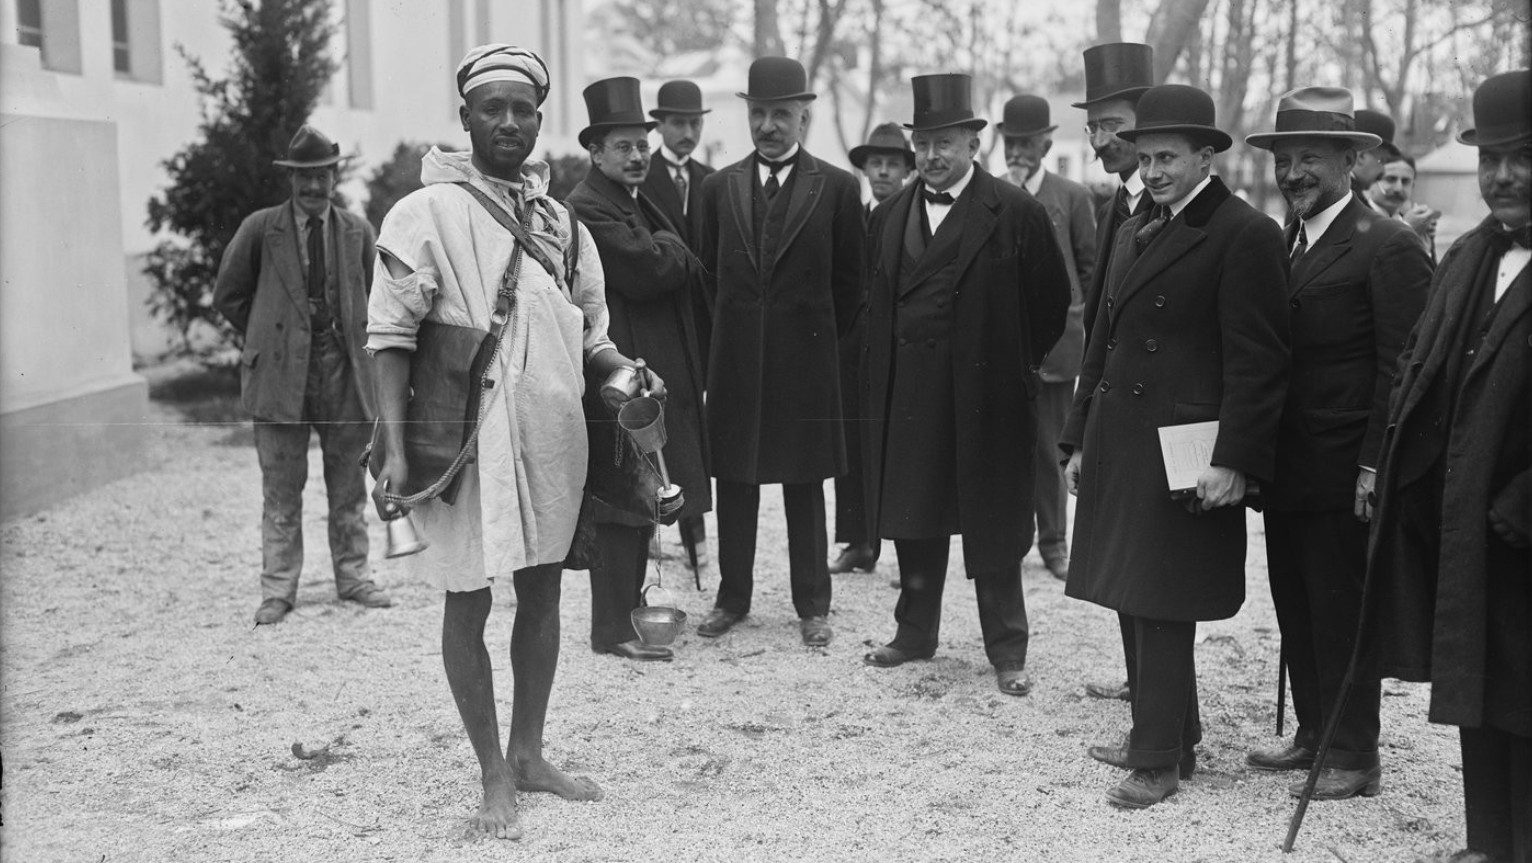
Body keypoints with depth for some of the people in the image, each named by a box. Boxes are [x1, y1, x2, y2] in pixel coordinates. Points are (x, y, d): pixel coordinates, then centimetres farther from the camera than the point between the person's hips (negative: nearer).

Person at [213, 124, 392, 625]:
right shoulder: (259, 229, 0)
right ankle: (278, 590, 10)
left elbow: (375, 296, 18)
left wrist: (354, 341, 7)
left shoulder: (357, 231, 7)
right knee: (281, 489, 3)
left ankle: (352, 578, 21)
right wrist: (269, 338, 4)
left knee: (349, 486, 9)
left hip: (343, 370, 2)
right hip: (280, 373, -2)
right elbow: (229, 296, 8)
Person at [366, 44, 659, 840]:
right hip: (470, 438, -5)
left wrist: (622, 372, -4)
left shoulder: (560, 222, 10)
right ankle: (494, 774, 15)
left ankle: (529, 753, 29)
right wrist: (395, 448, -18)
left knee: (542, 593, 13)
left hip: (553, 437, 6)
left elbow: (589, 331, 18)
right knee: (468, 602, 3)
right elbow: (392, 334, -10)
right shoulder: (427, 213, -7)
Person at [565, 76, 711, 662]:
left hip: (658, 371, 10)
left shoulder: (638, 203, 19)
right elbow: (648, 272, -20)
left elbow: (684, 270, 18)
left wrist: (665, 253, 0)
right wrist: (668, 245, -3)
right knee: (621, 501, -7)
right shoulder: (587, 208, -14)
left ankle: (630, 605, 28)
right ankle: (612, 630, -1)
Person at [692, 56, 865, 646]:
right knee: (734, 483, 8)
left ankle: (812, 606, 14)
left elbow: (849, 281, 4)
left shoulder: (836, 188, -3)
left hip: (806, 363, -2)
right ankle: (732, 598, 19)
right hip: (735, 362, 3)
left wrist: (817, 337, 7)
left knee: (805, 487, 5)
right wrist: (738, 331, 14)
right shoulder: (719, 187, 6)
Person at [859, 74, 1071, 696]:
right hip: (905, 399, 5)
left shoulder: (1016, 213, -6)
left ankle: (1006, 652, 13)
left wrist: (1013, 366, 3)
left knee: (993, 529, 3)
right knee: (912, 522, 12)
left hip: (986, 398, -4)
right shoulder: (889, 217, 10)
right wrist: (881, 377, 10)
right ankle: (915, 634, 26)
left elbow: (1050, 301, -1)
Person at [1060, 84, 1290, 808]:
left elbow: (1258, 362, -14)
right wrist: (1079, 440, 17)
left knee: (1160, 606, -3)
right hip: (1118, 447, 8)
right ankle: (1168, 733, 28)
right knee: (1135, 601, 14)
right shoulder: (1133, 232, 16)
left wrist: (1233, 463, -18)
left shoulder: (1245, 236, -10)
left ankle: (1160, 759, 8)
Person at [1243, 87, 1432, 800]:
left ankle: (1354, 757, 14)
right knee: (1296, 609, 14)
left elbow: (1401, 368, -14)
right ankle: (1313, 735, 28)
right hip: (1286, 472, 7)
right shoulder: (1281, 242, 13)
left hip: (1342, 474, -7)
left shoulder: (1387, 247, -11)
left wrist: (1374, 467, -17)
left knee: (1341, 614, 1)